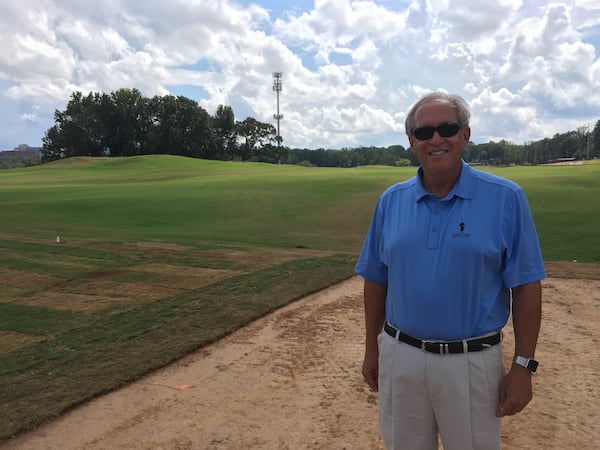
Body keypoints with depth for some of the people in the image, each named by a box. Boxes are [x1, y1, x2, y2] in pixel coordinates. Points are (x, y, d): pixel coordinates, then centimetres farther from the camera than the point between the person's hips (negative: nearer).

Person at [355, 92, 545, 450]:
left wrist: (524, 366, -8)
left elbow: (526, 285, -7)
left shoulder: (505, 198, -8)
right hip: (399, 357, 3)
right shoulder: (391, 201, 1)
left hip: (472, 362, -2)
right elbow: (376, 280, 6)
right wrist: (372, 348, 8)